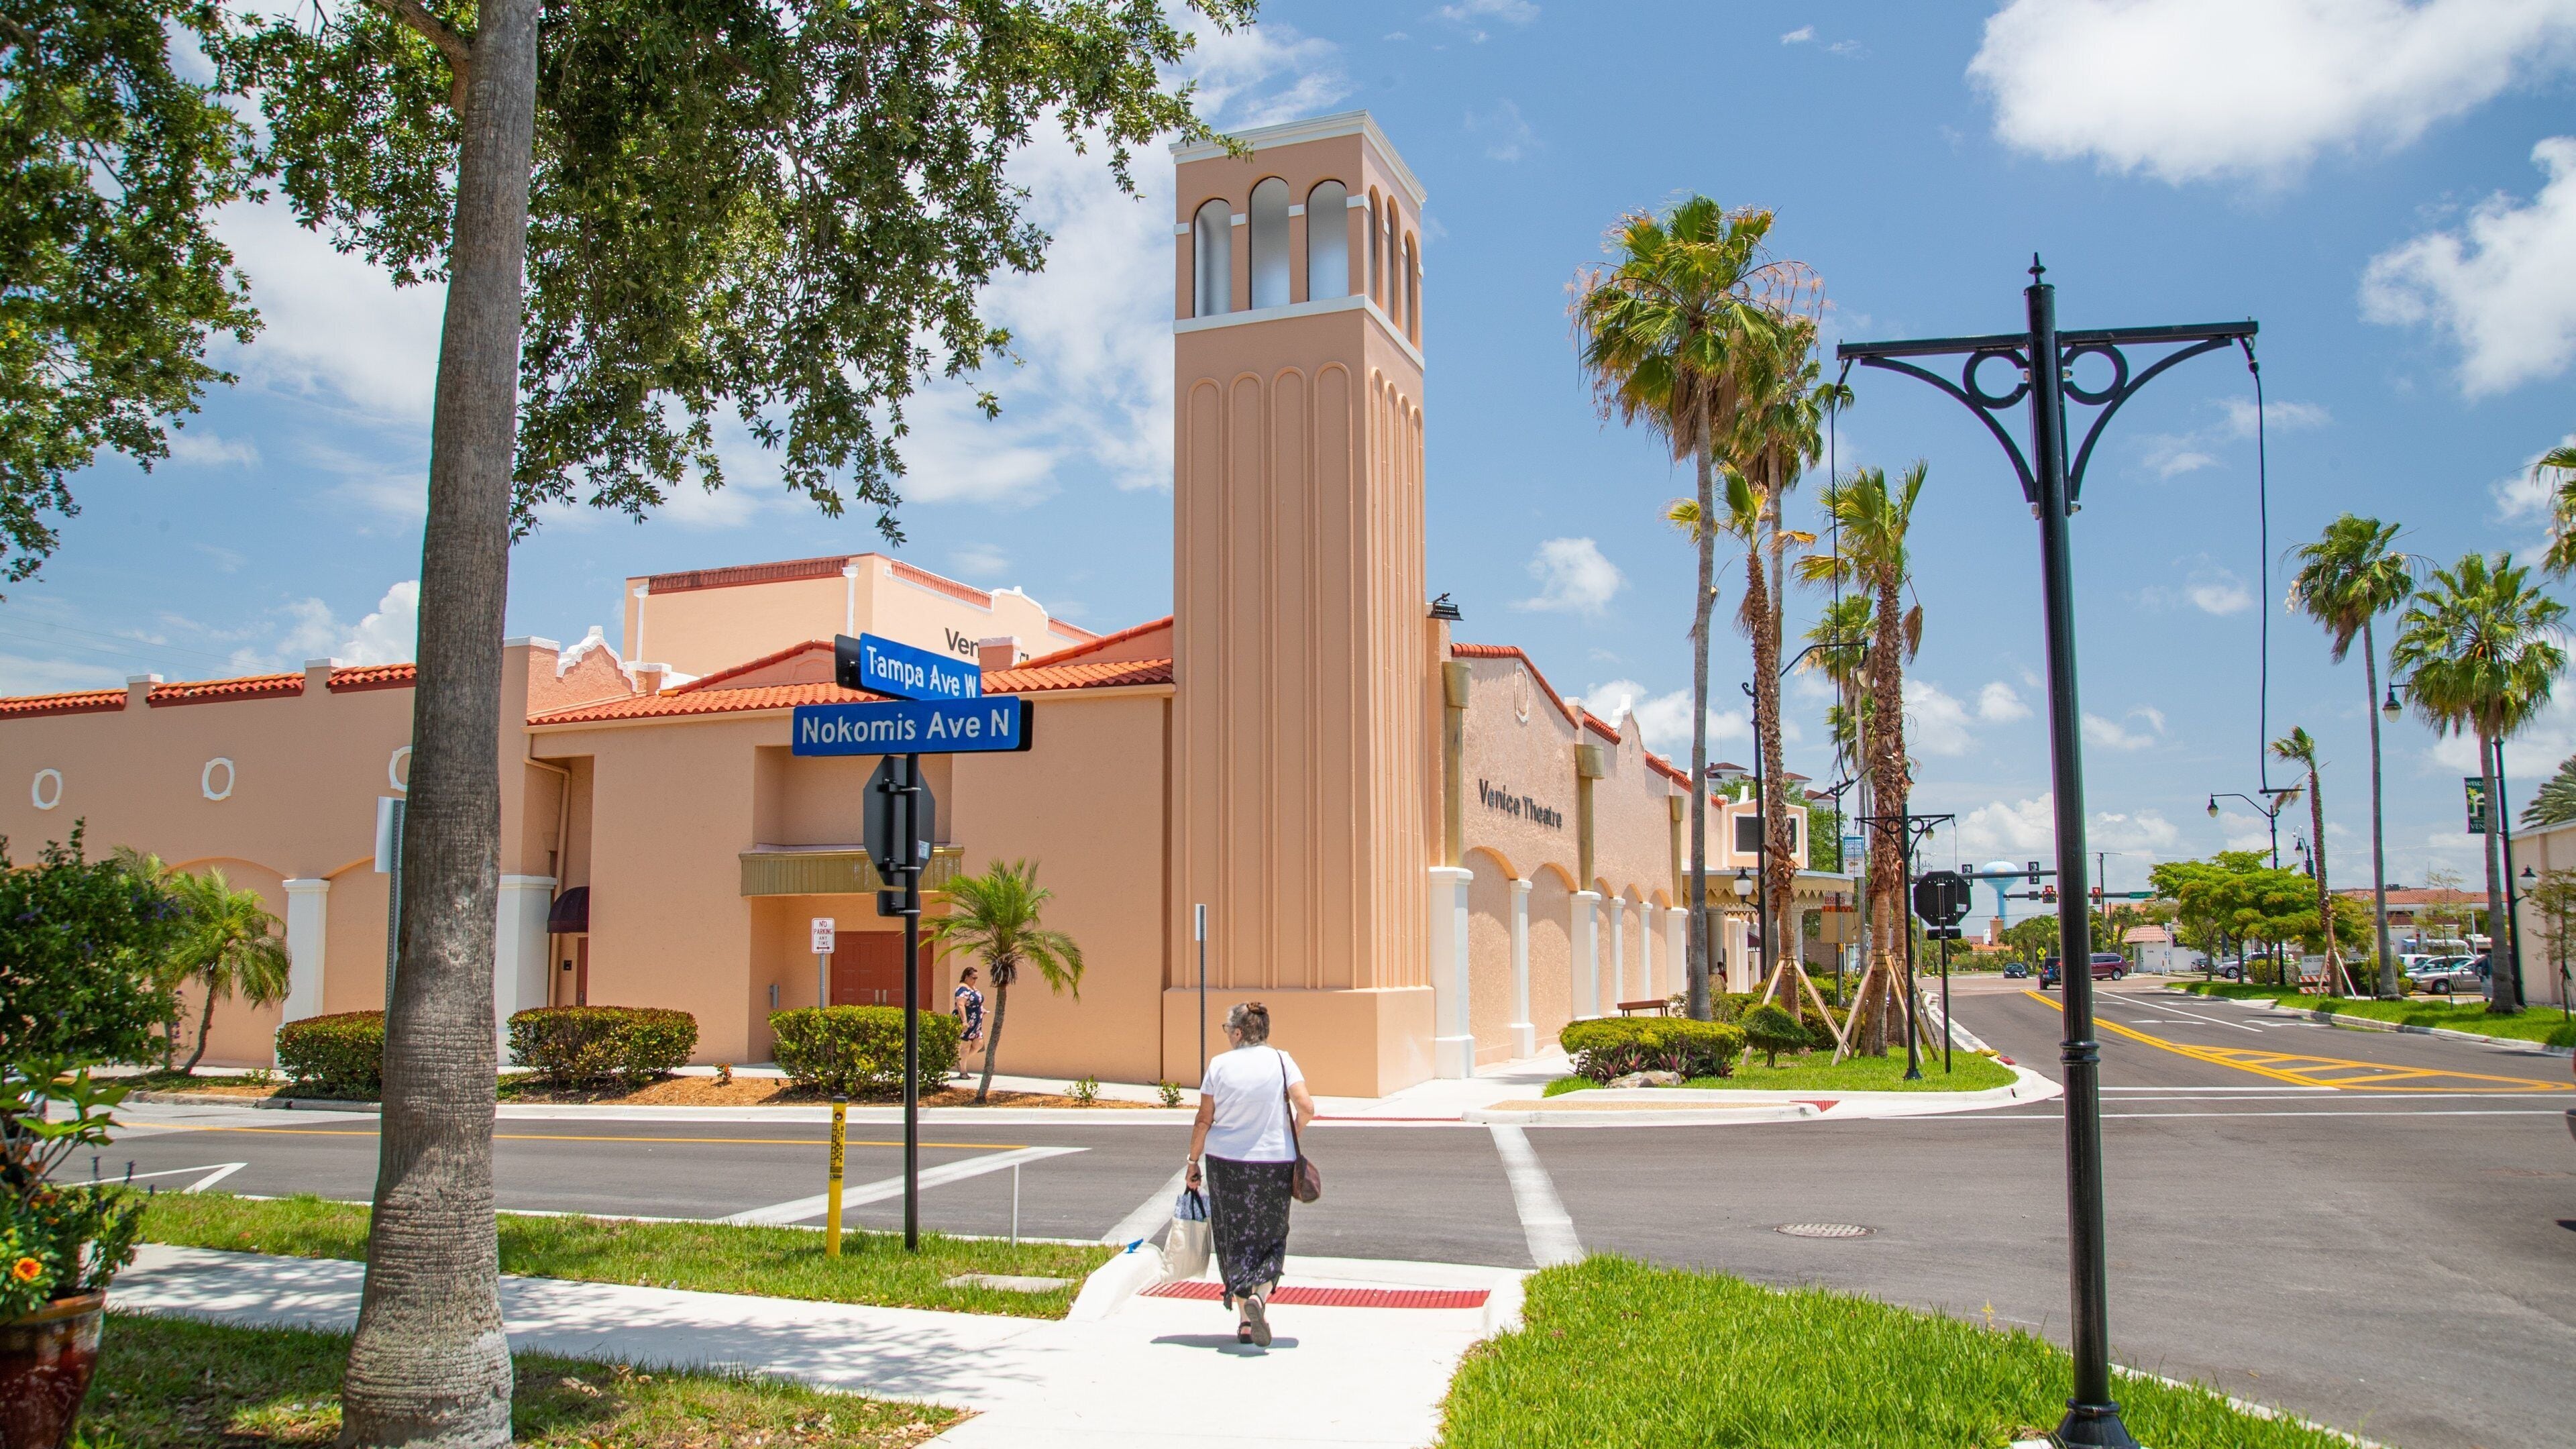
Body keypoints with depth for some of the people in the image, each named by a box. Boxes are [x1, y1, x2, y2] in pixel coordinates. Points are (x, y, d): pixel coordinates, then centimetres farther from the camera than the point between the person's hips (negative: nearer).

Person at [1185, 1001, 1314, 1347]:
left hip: (1226, 1162, 0)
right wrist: (1291, 1137, 7)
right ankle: (1258, 1296, -12)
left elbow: (1204, 1120, -1)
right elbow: (1306, 1108, -12)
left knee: (1236, 1240, 11)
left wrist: (1194, 1161, 9)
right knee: (1271, 1238, 13)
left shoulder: (1219, 1065, -3)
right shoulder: (1281, 1061, -4)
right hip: (1274, 1162, 0)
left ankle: (1245, 1321, 10)